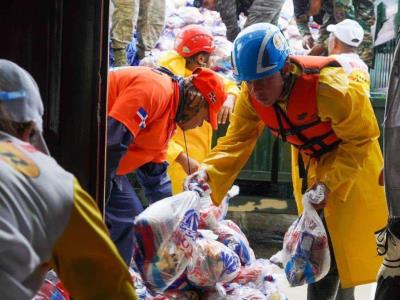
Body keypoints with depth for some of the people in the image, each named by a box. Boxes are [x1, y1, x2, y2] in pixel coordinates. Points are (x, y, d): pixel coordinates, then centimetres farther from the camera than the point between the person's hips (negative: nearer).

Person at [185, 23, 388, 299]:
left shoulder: (330, 88, -37)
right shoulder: (251, 97, -20)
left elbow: (360, 139, -26)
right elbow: (237, 141, -16)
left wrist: (330, 182, -35)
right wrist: (208, 173, -34)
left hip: (352, 161, -5)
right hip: (310, 163, 5)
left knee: (348, 242, -2)